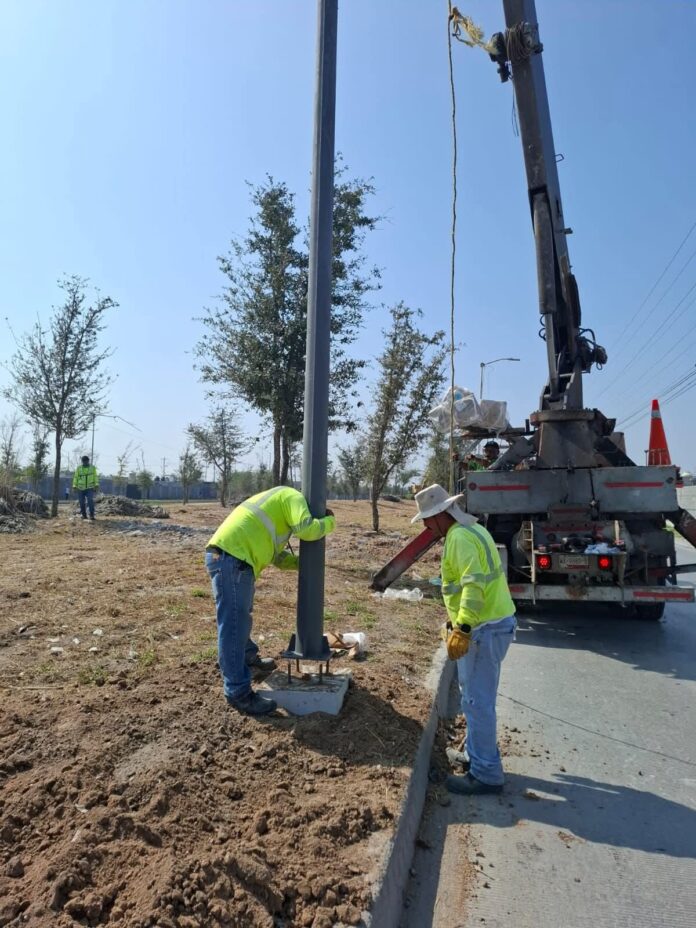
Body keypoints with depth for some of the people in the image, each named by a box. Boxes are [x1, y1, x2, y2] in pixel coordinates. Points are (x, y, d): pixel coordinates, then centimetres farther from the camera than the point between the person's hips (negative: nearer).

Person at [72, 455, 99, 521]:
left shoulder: (92, 467, 4)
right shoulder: (79, 468, 5)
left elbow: (95, 477, 3)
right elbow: (76, 477, 5)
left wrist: (96, 485, -8)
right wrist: (74, 486, -5)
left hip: (90, 488, -2)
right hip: (81, 488, 2)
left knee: (90, 501, -17)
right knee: (82, 502, 3)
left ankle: (92, 515, -16)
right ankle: (83, 515, 16)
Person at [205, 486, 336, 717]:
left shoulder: (277, 506, 31)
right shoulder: (293, 497, 2)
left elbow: (277, 556, 33)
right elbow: (307, 530, -15)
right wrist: (329, 521, 4)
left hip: (226, 556, 11)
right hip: (230, 558, -11)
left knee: (241, 616, 27)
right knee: (233, 625, -4)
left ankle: (249, 660, 47)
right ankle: (239, 692, 3)